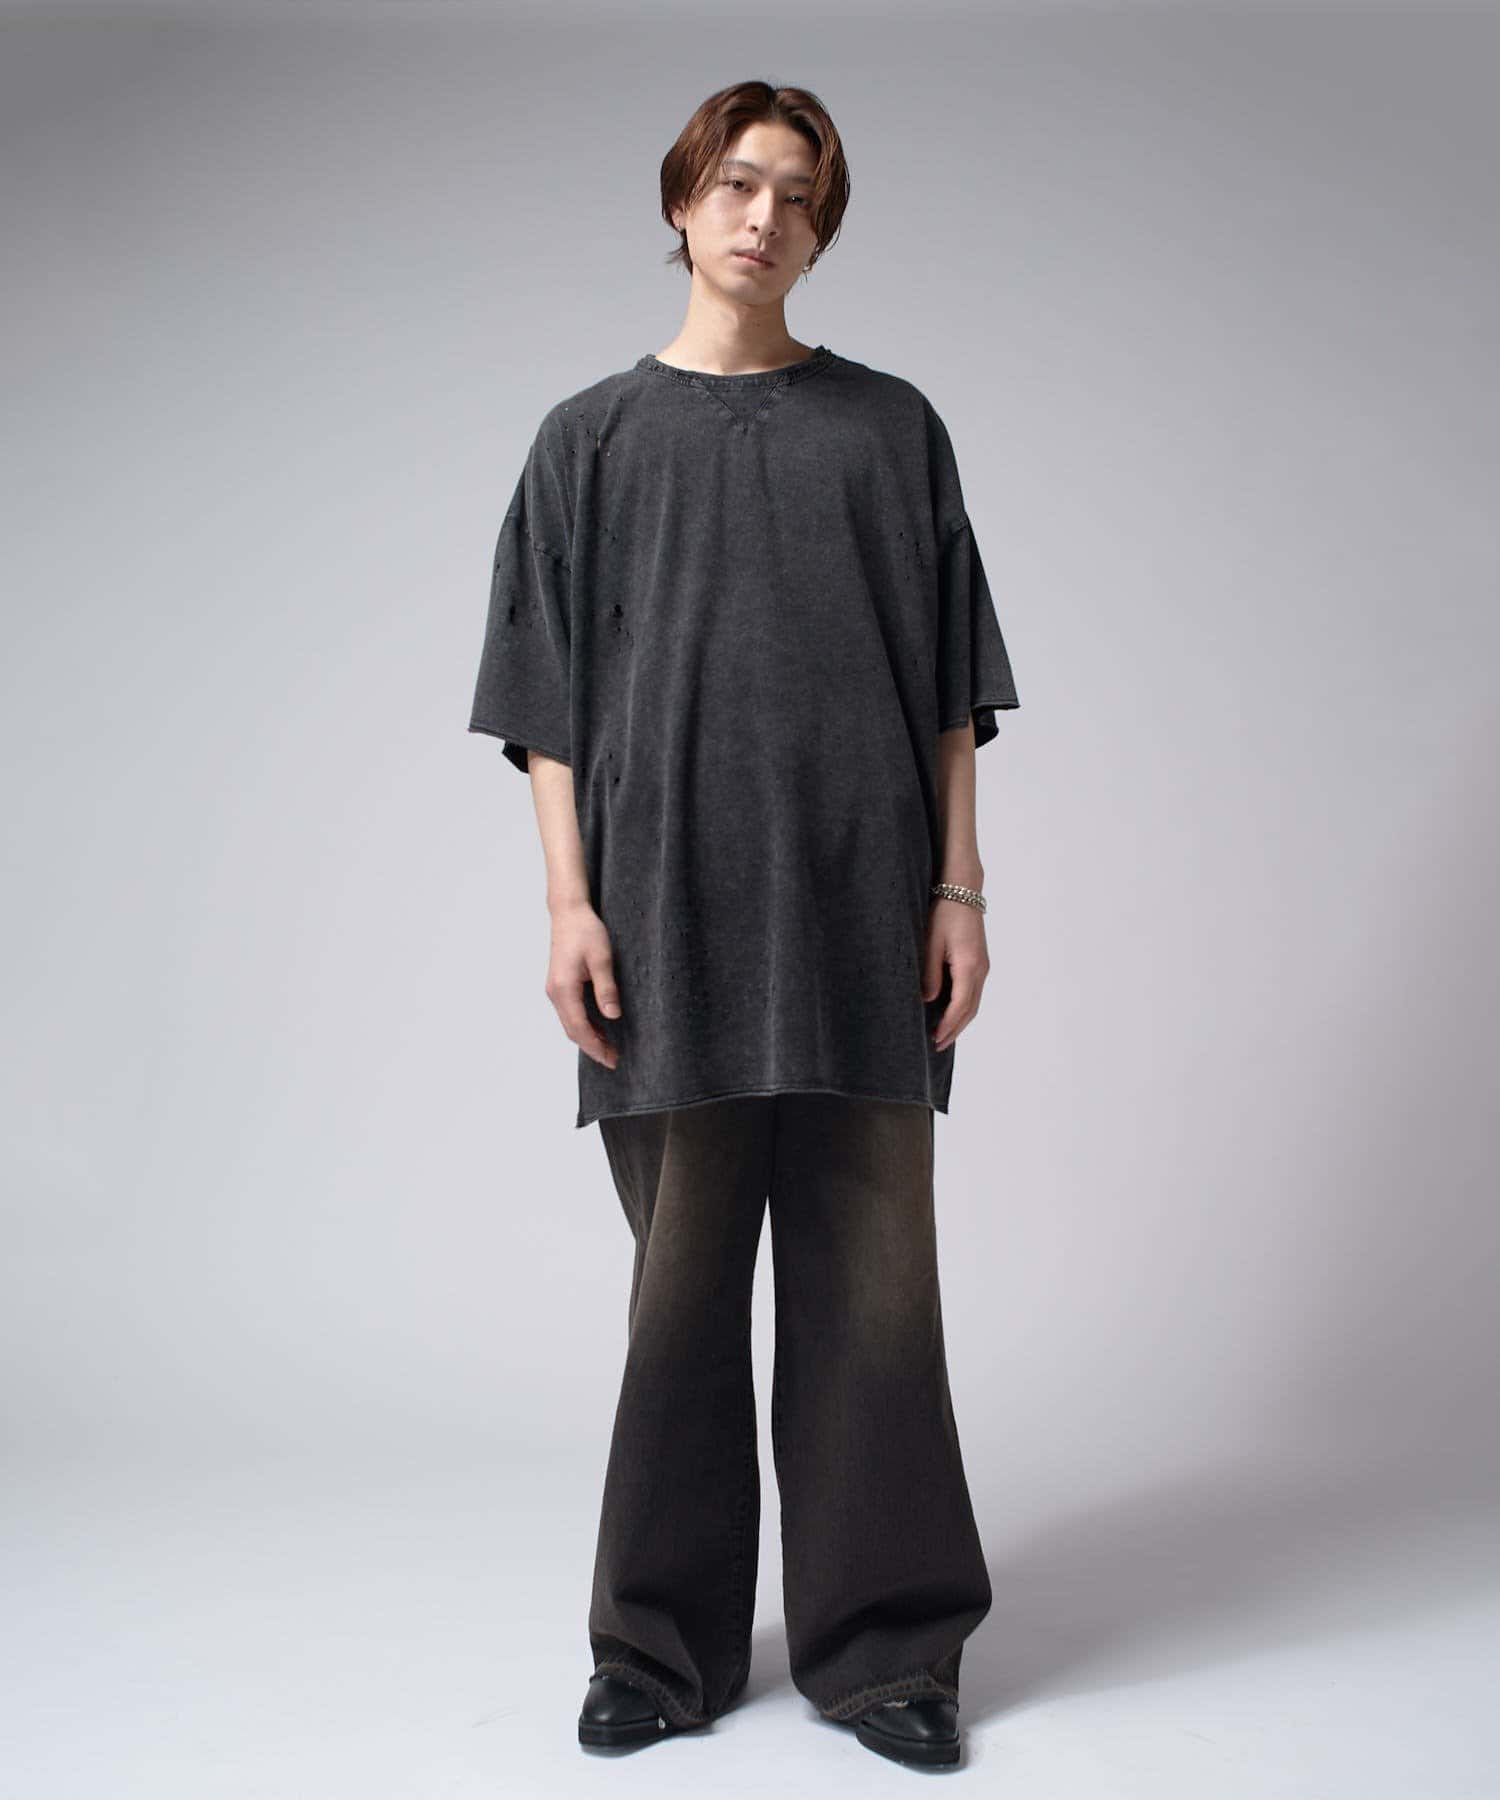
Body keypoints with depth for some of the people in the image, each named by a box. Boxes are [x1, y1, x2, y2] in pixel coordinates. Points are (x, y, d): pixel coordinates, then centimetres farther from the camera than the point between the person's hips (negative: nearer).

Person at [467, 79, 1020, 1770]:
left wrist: (958, 887, 1)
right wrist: (567, 901, -4)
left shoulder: (891, 427, 11)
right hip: (669, 919, 0)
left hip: (859, 922, 1)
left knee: (873, 1278, 2)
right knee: (683, 1282, 6)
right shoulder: (593, 437, 10)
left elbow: (951, 682, 9)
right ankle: (667, 1646, 20)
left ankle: (882, 1644, 15)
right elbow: (549, 698, 6)